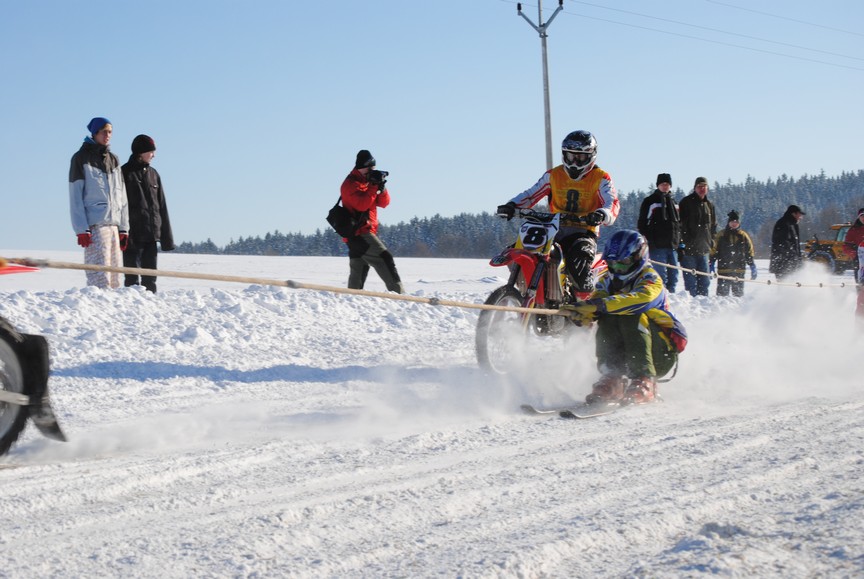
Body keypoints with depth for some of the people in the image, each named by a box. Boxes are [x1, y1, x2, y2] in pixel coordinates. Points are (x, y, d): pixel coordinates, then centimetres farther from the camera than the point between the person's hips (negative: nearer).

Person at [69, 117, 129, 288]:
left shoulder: (113, 160, 18)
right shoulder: (82, 158, 0)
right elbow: (75, 196, -5)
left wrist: (123, 227, 12)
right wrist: (81, 229, -13)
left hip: (114, 225, 6)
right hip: (94, 225, -6)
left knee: (114, 277, 4)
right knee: (100, 276, -15)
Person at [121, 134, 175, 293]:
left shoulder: (153, 174, 15)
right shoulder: (125, 173, -3)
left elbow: (161, 206, 17)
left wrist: (166, 236, 13)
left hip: (151, 235, 6)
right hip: (133, 235, -6)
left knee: (150, 278, 8)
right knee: (133, 277, -6)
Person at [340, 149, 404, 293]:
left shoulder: (369, 180, 17)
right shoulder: (350, 183, -9)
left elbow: (384, 203, 10)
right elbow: (362, 204, -23)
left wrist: (382, 188, -8)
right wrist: (373, 186, -22)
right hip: (359, 232, -10)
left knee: (359, 272, 12)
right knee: (385, 259, -20)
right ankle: (398, 293, -27)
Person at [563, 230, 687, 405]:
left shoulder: (650, 280, -11)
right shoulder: (607, 281, 8)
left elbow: (643, 299, -35)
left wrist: (599, 305, -44)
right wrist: (583, 314, -35)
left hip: (662, 354, -5)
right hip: (626, 352, 5)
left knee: (632, 316, -29)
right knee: (607, 319, -19)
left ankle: (644, 381, -38)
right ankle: (612, 379, -28)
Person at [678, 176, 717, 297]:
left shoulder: (710, 205, 15)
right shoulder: (686, 202, -3)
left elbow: (713, 226, 24)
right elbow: (680, 225, -8)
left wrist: (712, 244, 15)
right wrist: (681, 245, -15)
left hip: (703, 250, 6)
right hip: (688, 250, -6)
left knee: (705, 282, 8)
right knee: (691, 282, -7)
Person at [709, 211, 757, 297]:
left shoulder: (743, 236, 10)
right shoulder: (721, 235, 5)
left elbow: (749, 253, 13)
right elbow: (714, 251, 4)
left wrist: (753, 267, 8)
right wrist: (711, 265, -5)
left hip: (739, 271, 1)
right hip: (723, 270, -1)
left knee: (738, 293, 4)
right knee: (722, 293, -5)